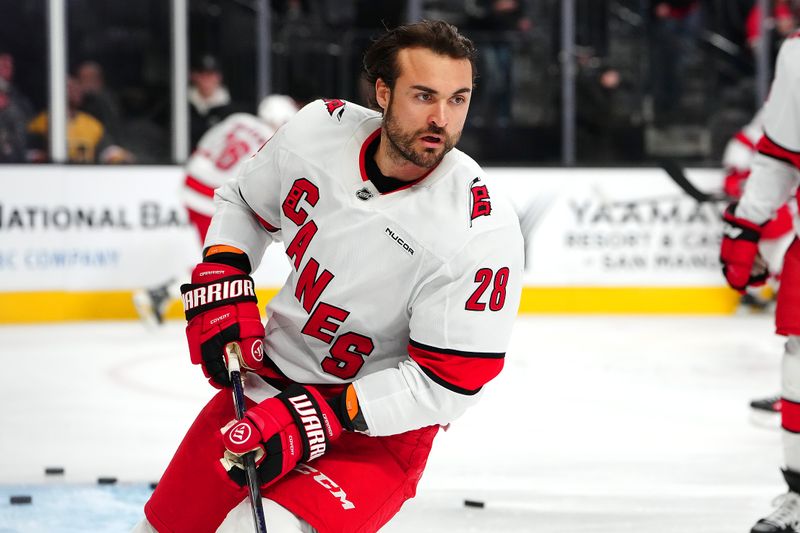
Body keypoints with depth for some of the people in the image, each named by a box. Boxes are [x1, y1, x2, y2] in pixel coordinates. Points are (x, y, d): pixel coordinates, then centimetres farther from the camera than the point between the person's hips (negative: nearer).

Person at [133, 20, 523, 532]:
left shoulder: (482, 232, -25)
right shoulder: (320, 127, -10)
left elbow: (446, 382, -22)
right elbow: (243, 201, 12)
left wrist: (318, 417, -27)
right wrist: (220, 289, -4)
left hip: (380, 432, -5)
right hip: (265, 382, 6)